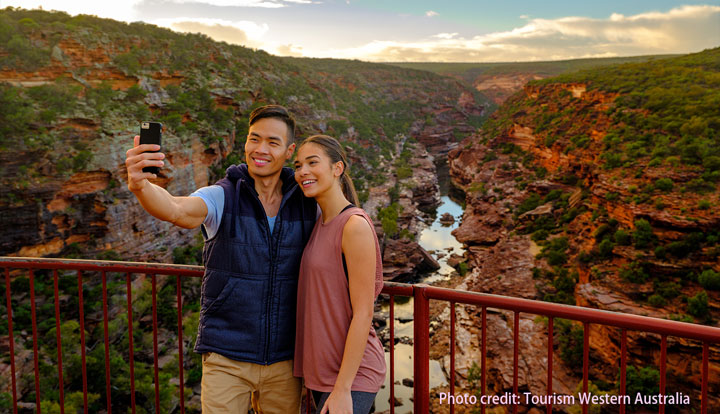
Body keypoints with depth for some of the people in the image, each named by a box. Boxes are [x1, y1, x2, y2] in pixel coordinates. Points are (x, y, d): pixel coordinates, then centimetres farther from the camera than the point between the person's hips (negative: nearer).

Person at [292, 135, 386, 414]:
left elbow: (362, 314, -18)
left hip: (351, 373, -8)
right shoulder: (320, 225, 8)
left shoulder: (355, 226, -17)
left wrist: (342, 389, -18)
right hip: (323, 369, 8)